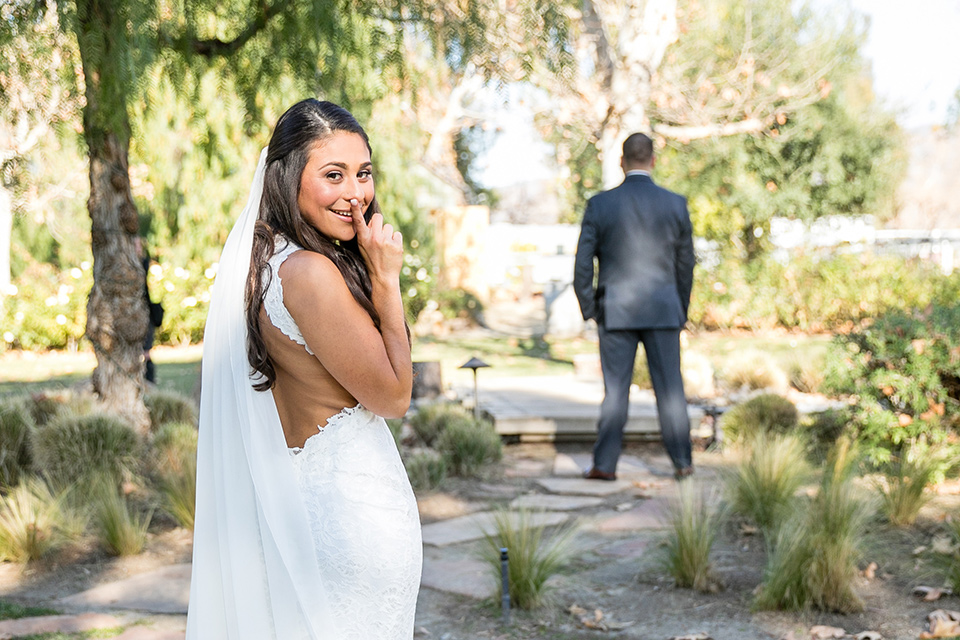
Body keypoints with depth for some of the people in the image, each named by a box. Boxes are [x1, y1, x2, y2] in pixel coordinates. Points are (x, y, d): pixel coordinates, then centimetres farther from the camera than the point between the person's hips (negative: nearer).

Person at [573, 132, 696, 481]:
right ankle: (682, 461, 13)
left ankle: (604, 464, 6)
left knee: (615, 390, 4)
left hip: (615, 311, -1)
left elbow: (582, 264, -3)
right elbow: (685, 264, 6)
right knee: (670, 387, 8)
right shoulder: (676, 204, 0)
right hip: (663, 309, 1)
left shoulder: (600, 204, -4)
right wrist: (681, 310, 17)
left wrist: (589, 309, 7)